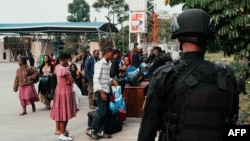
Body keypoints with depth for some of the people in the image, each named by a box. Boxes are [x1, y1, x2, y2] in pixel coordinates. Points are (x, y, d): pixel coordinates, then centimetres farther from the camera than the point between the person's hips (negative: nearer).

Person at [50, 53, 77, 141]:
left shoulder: (57, 67, 5)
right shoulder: (64, 69, -23)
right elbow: (72, 80, -23)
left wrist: (66, 80, -5)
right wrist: (68, 81, -3)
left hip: (59, 90, 10)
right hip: (65, 91, -10)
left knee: (59, 111, 17)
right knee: (64, 112, -4)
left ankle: (58, 129, 28)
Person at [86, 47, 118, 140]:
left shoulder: (108, 64, 11)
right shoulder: (100, 64, -13)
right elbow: (96, 79, -17)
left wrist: (112, 81, 5)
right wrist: (102, 92, -21)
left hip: (106, 90, 8)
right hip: (100, 90, -8)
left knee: (107, 112, 8)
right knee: (102, 111, -9)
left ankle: (100, 131, 15)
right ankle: (91, 130, 1)